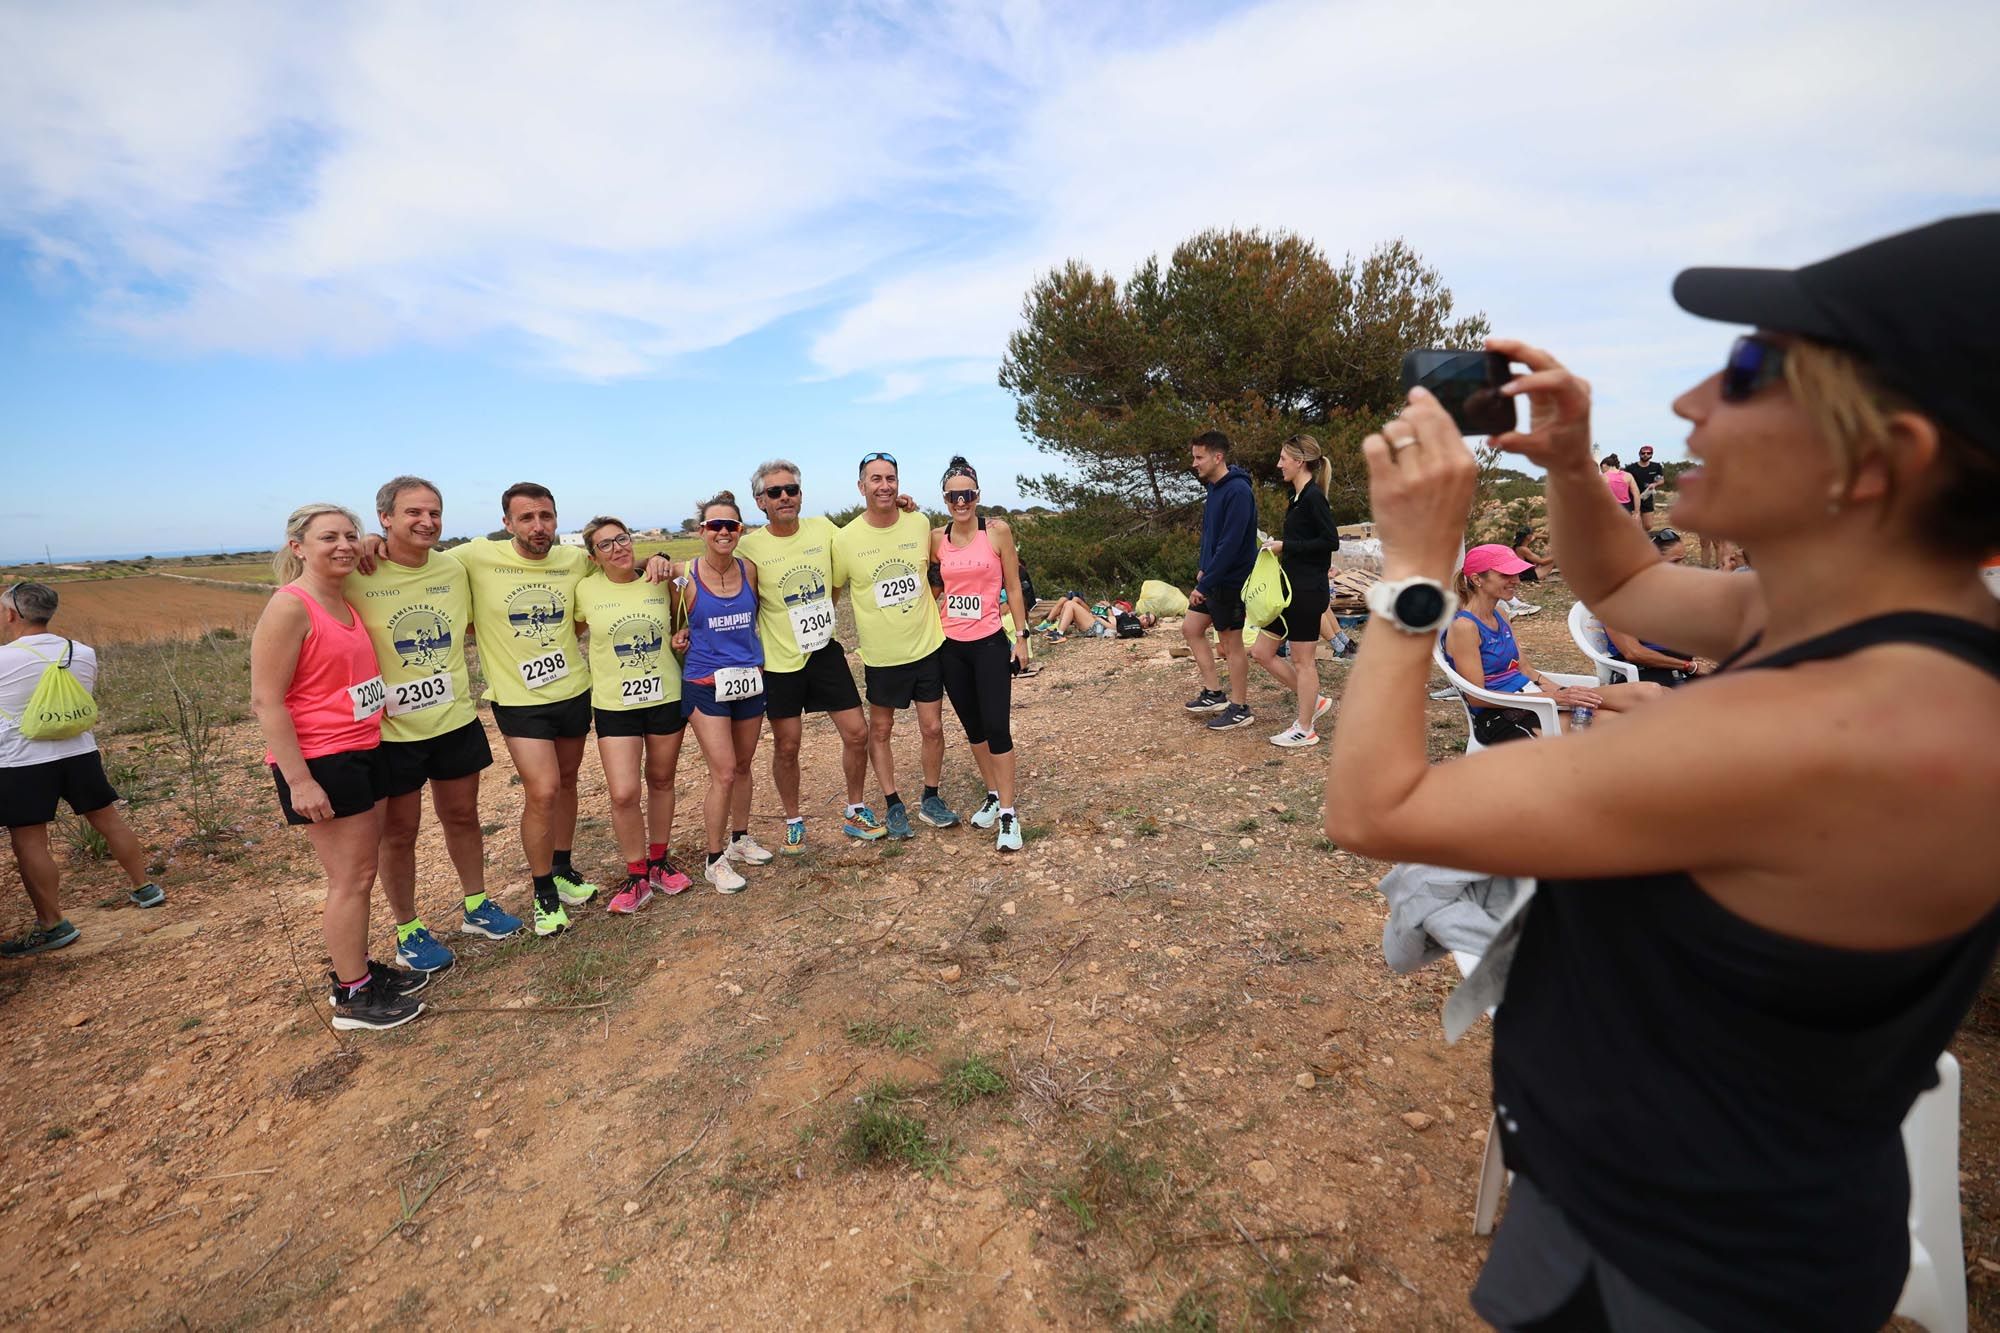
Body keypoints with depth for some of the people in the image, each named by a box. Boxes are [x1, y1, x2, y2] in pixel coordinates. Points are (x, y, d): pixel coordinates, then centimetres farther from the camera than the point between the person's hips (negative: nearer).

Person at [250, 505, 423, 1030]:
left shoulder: (347, 604, 8)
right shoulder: (289, 607, -16)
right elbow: (266, 701, -18)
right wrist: (299, 779, -21)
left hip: (365, 752, 8)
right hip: (320, 763, -8)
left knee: (362, 871, 16)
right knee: (352, 878, 0)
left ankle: (356, 968, 31)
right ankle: (353, 997, 14)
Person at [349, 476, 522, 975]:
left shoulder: (454, 569, 0)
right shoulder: (355, 577, -14)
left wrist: (464, 680, 10)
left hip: (456, 719, 4)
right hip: (391, 729, -4)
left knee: (462, 815, 17)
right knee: (399, 831, 10)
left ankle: (475, 907, 36)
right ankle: (408, 931, 28)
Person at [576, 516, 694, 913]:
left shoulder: (659, 581, -1)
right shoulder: (586, 590, -5)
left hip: (667, 697, 2)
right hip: (615, 705, -2)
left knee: (661, 781, 14)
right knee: (623, 793, -8)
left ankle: (659, 861, 32)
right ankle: (637, 877, 12)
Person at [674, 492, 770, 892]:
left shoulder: (749, 570, 0)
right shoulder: (686, 577, -9)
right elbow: (675, 626, 5)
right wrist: (680, 639, -15)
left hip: (750, 679, 4)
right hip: (706, 685, -4)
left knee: (742, 766, 16)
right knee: (723, 774, -5)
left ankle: (740, 838, 36)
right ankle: (715, 861, 11)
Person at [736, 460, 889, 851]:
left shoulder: (823, 528, -2)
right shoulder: (748, 547, -12)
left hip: (825, 651, 3)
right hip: (780, 660, -3)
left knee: (856, 733, 3)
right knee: (786, 747, 7)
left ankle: (856, 812, 24)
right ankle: (793, 823, 28)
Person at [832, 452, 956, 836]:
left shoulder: (921, 524, -4)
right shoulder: (846, 539, -11)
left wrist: (927, 604, 10)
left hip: (928, 645, 2)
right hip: (880, 655, -1)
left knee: (932, 727, 8)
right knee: (880, 731, 11)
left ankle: (931, 799, 28)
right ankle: (892, 804, 29)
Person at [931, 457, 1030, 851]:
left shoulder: (997, 531, -5)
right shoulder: (937, 538, 3)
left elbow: (1013, 587, -1)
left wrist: (1021, 636, -3)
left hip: (989, 643, -4)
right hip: (950, 646, 4)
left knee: (997, 727, -7)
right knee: (972, 727, 13)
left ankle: (1008, 813, 1)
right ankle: (993, 796, 29)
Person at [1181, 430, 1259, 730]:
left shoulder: (1238, 491, -20)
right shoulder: (1213, 488, 9)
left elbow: (1231, 544, -25)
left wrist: (1204, 583, -23)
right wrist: (1203, 568, 7)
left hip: (1231, 580, -9)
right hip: (1212, 577, 9)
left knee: (1232, 643, 1)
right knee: (1191, 628, 13)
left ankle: (1239, 709, 15)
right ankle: (1214, 693, 23)